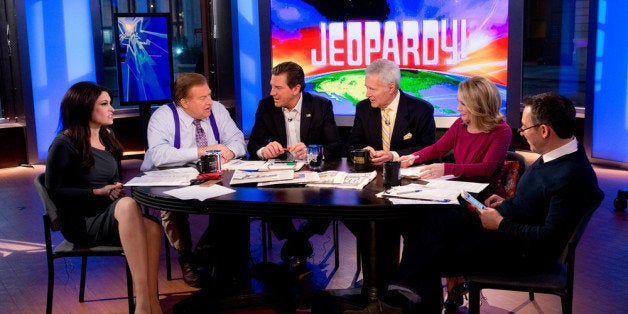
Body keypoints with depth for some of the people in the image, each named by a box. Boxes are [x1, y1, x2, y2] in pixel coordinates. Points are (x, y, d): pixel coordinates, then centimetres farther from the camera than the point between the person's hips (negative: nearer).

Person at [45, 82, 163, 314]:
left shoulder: (107, 137, 17)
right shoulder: (64, 144, -5)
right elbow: (55, 192, -7)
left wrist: (118, 189, 3)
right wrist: (98, 192, -15)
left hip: (114, 215, 6)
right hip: (82, 222, -6)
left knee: (152, 227, -30)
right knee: (128, 205, -39)